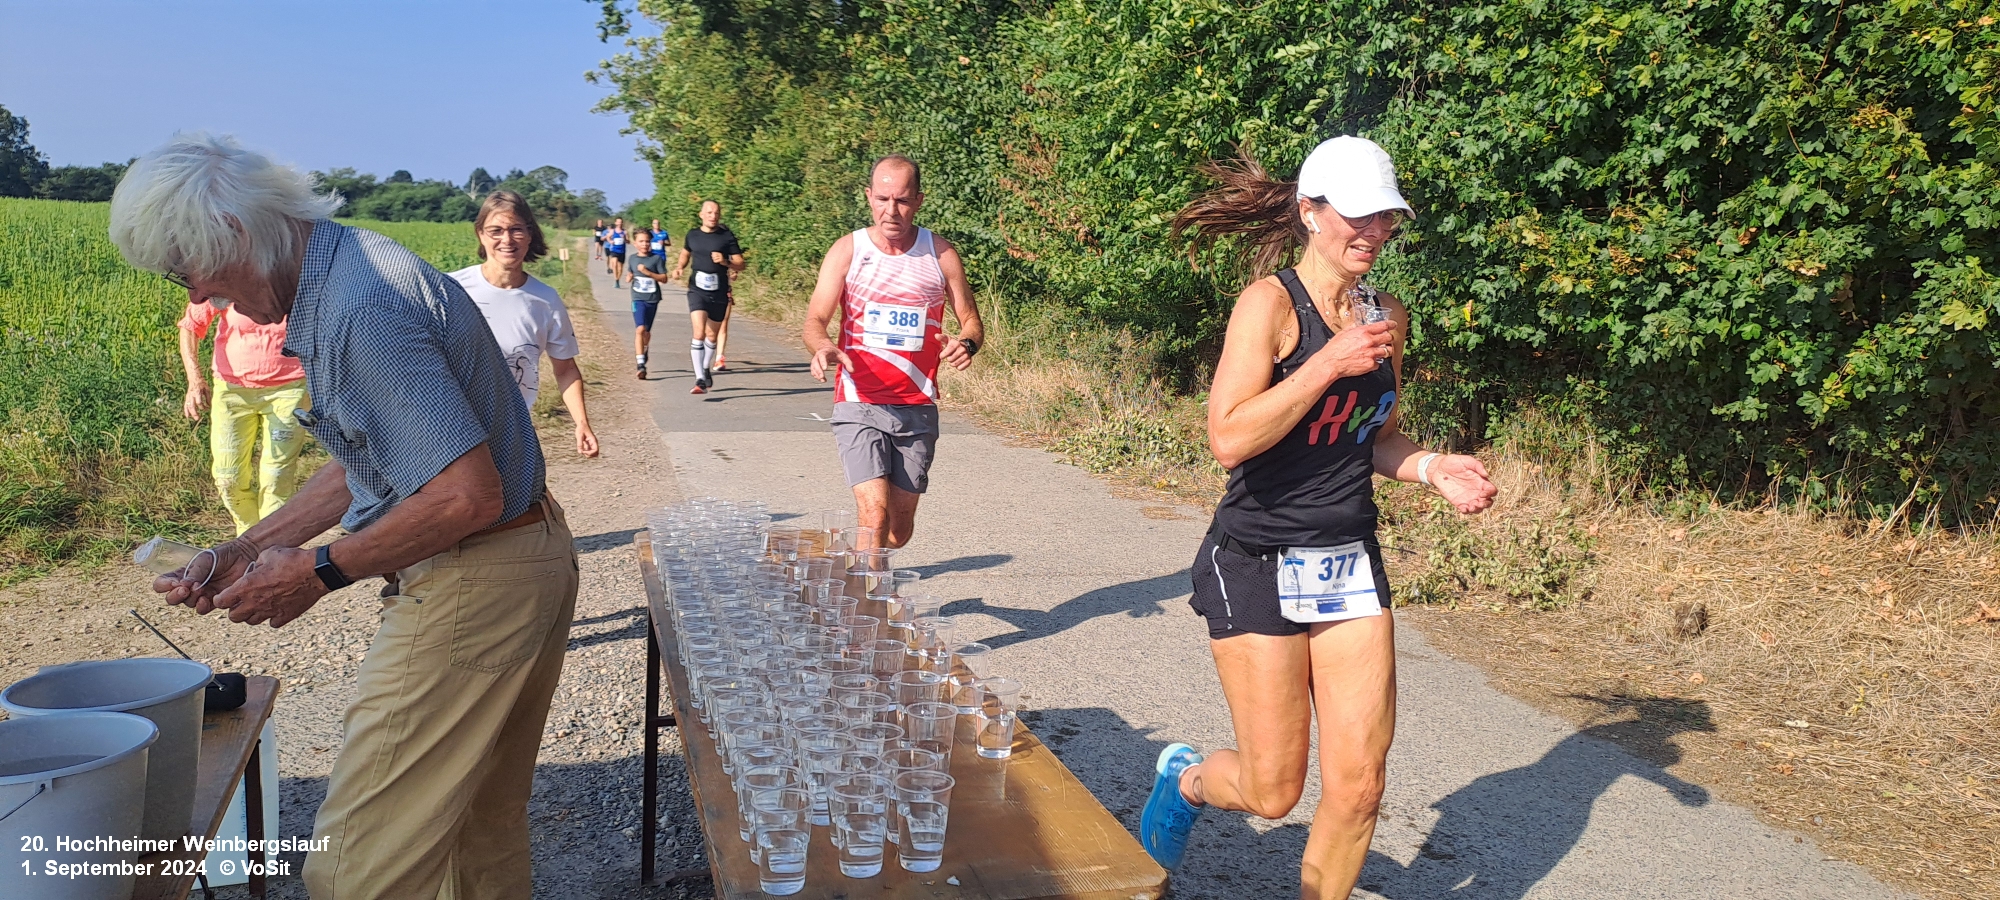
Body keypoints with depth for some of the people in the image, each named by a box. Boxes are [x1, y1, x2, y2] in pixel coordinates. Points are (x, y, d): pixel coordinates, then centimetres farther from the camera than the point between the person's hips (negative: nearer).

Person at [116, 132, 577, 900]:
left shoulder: (363, 307, -24)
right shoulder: (340, 280, 10)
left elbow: (469, 496, -27)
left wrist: (319, 571, -14)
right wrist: (246, 551, 12)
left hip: (473, 590, -10)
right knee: (483, 829, 22)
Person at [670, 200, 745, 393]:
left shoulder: (727, 236, -3)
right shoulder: (692, 234, 4)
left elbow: (740, 265, -2)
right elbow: (685, 253, 22)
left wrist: (725, 262, -21)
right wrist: (679, 268, 3)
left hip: (719, 293, 0)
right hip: (697, 291, 0)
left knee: (712, 336, 14)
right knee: (699, 333, -18)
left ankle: (706, 369, 40)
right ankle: (700, 379, -18)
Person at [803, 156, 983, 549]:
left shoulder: (941, 254, 3)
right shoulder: (847, 251, 0)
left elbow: (971, 319, 8)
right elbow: (815, 319, -5)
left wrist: (967, 343, -17)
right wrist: (822, 347, -29)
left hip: (917, 409, 2)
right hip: (859, 405, -2)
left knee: (900, 529, 8)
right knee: (875, 515, -18)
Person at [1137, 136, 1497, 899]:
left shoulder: (1386, 316, 8)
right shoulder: (1271, 302, -12)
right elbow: (1229, 439, -22)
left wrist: (1434, 469, 1)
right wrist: (1329, 362, -24)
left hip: (1350, 565, 6)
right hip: (1257, 567, -6)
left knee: (1358, 786, 3)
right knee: (1273, 791, 4)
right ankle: (1184, 778, 37)